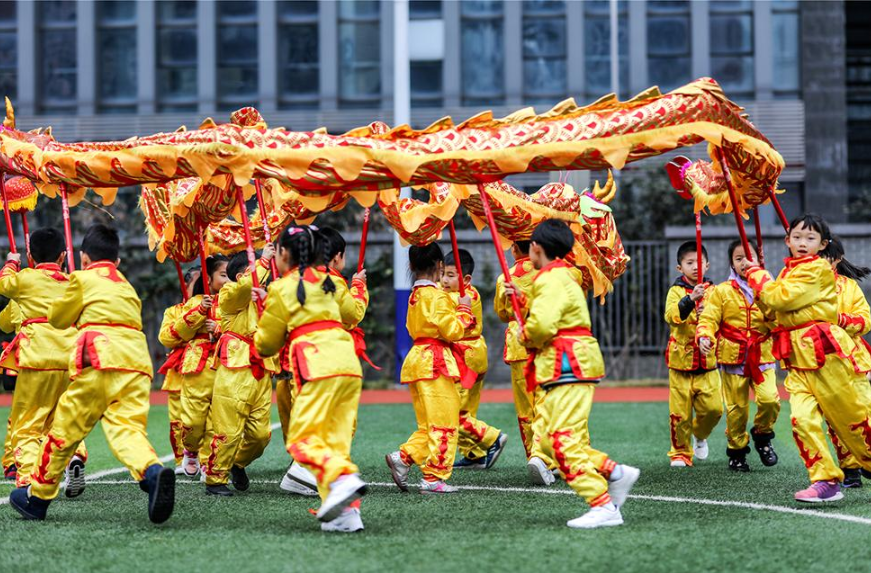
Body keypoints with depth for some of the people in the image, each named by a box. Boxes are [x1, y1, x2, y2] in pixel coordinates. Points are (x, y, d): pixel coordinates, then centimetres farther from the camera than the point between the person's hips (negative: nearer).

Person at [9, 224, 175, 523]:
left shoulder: (83, 279, 10)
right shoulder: (127, 286, 27)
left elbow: (57, 318, 18)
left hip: (99, 359, -5)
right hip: (137, 361, 5)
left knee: (66, 428, 8)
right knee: (126, 427, -8)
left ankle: (37, 497, 21)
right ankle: (152, 473, -40)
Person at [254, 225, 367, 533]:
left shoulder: (281, 290, 3)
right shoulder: (329, 282, 19)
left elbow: (266, 344, 11)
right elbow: (351, 312, 32)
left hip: (319, 367, -7)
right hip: (349, 364, 7)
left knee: (302, 438, -7)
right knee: (336, 440, 7)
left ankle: (342, 478, -32)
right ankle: (346, 511, -3)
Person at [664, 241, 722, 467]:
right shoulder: (676, 291, -2)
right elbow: (671, 315, -22)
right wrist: (690, 299, -35)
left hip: (707, 362, 2)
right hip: (681, 360, -2)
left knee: (713, 408, -4)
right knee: (680, 412, -1)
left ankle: (700, 435, 27)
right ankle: (680, 453, 15)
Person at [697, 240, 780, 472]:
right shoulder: (722, 291, 1)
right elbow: (709, 318, -5)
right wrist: (704, 337, -24)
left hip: (762, 356, 1)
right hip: (733, 357, -1)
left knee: (770, 399, -16)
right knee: (737, 407, 2)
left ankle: (762, 434, 13)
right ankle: (737, 450, 20)